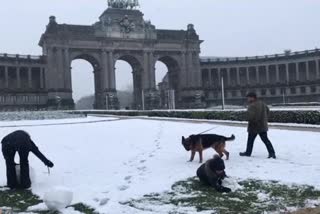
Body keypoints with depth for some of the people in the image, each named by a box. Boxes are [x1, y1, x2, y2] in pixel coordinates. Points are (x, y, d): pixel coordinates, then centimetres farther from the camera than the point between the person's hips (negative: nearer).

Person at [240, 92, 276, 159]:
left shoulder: (252, 106, -22)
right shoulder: (262, 103, 7)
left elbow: (251, 116, -29)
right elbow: (267, 110, 20)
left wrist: (249, 119, -7)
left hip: (254, 126, -7)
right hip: (263, 126, 7)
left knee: (250, 140, 10)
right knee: (265, 140, 9)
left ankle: (248, 152, 23)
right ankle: (272, 153, 2)